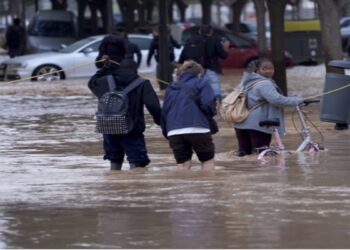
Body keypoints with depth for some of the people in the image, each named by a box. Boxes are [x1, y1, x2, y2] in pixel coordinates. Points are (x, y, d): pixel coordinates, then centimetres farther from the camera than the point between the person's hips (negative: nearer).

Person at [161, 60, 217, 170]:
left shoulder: (171, 88, 23)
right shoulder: (200, 83, 7)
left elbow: (164, 113, 20)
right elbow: (208, 104, -8)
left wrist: (166, 132, 25)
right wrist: (212, 113, 13)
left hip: (174, 132, 4)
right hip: (197, 129, -4)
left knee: (182, 164, 6)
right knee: (208, 160, 12)